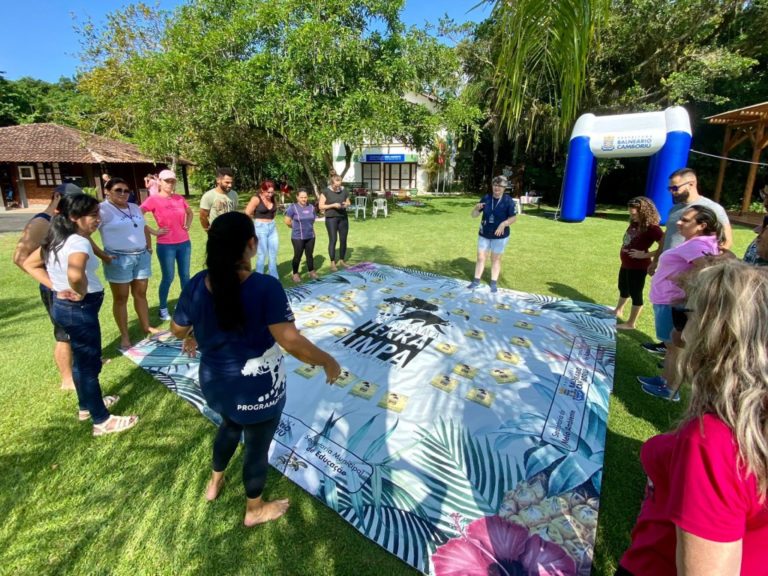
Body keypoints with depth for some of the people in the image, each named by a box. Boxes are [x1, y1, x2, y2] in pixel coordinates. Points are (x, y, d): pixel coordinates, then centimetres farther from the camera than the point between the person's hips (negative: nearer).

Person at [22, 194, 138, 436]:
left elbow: (30, 264, 16)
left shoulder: (56, 239, 6)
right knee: (89, 364, 1)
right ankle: (102, 421, 14)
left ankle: (87, 405, 42)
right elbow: (75, 274, -43)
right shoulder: (79, 242, -23)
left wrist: (55, 287, 5)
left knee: (80, 359, 24)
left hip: (61, 305, 9)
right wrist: (82, 293, -23)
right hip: (80, 309, -9)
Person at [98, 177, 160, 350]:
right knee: (121, 298, 4)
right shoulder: (102, 209, -10)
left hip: (142, 256, 6)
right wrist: (102, 256, -17)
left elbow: (144, 228, 24)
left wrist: (149, 247, 14)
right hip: (119, 259, -6)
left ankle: (146, 327, 26)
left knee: (141, 293, 14)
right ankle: (124, 336, 12)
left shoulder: (134, 208, 11)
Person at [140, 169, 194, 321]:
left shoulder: (180, 199, 5)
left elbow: (190, 213, 24)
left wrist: (187, 226, 8)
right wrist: (153, 232, -13)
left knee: (185, 275, 11)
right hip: (166, 245, -4)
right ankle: (163, 309, 18)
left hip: (184, 243, 4)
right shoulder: (153, 200, -9)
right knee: (168, 278, 3)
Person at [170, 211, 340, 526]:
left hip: (215, 382, 6)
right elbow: (292, 342, -32)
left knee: (230, 426, 36)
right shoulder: (265, 287, -29)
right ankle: (255, 509, 46)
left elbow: (177, 329, 5)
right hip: (256, 391, -5)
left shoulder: (197, 285, -11)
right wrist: (328, 361, -16)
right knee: (256, 448, 20)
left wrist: (191, 338, 28)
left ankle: (215, 482, 60)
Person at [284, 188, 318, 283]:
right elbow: (287, 222, -6)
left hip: (310, 236, 4)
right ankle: (295, 274, 16)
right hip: (298, 237, -4)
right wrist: (297, 227, 6)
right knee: (297, 256, 2)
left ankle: (311, 272, 26)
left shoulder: (311, 207, 3)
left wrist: (307, 227, 10)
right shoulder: (293, 207, -10)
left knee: (310, 254, 11)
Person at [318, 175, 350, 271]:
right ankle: (332, 263, 5)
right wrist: (333, 205, -17)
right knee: (333, 240, -4)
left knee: (343, 240, 6)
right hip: (331, 218, -4)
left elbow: (348, 202, 17)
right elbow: (321, 206, -6)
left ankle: (341, 260, 21)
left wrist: (346, 204, -7)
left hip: (343, 218, 4)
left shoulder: (344, 191, 5)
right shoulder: (326, 192, -5)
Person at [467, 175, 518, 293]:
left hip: (500, 236, -3)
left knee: (496, 259, 7)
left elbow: (514, 217, -8)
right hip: (484, 234, 3)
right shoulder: (486, 198, -3)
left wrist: (503, 224, -27)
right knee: (481, 257, 8)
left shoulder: (508, 201, -11)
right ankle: (476, 281, 17)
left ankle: (494, 283, 17)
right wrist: (476, 208, -23)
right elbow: (474, 215, 0)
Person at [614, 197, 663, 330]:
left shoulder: (652, 228, -21)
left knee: (635, 294, 4)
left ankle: (630, 323, 17)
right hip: (626, 263, 9)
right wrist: (623, 249, 7)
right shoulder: (634, 224, 4)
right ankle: (618, 310, 48)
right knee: (623, 288, 26)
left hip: (638, 266, -9)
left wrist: (645, 255, -25)